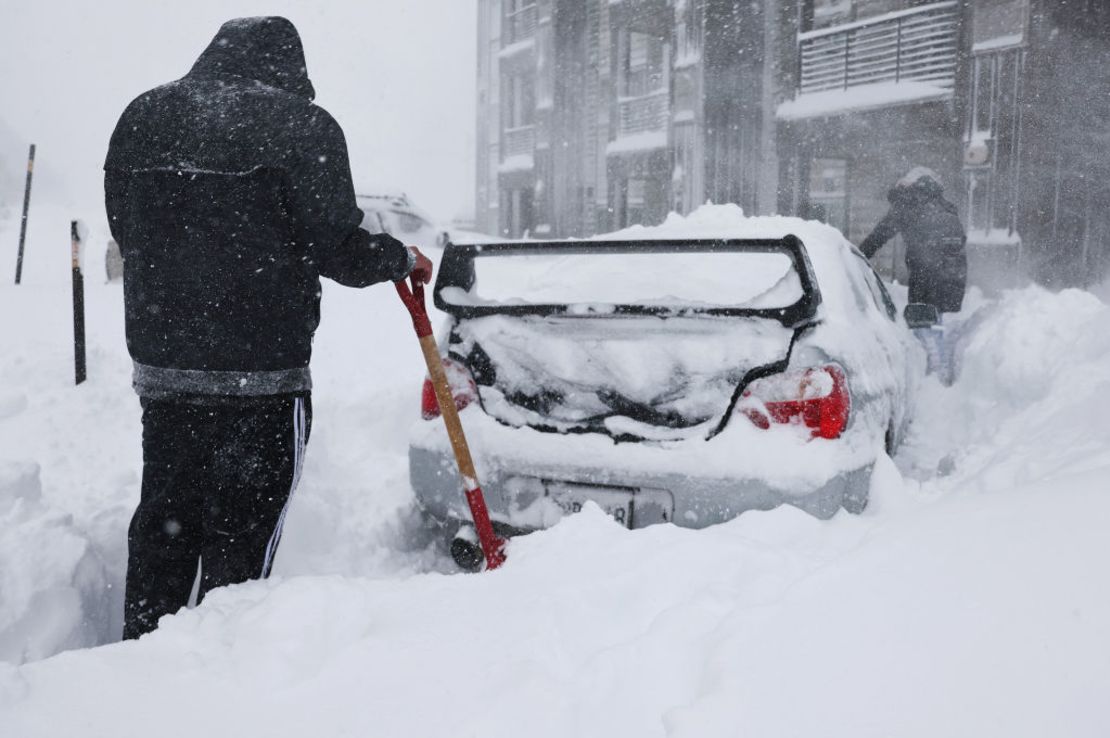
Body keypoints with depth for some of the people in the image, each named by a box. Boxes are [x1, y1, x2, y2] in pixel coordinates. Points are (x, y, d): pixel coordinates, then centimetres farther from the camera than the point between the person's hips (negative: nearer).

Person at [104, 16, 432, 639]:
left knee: (164, 520, 17)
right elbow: (337, 248, -11)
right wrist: (403, 260, 6)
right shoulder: (303, 124, -9)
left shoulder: (143, 115, 9)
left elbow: (125, 227, 14)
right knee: (242, 537, 5)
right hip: (263, 373, -5)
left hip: (160, 360, 6)